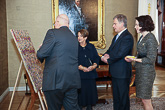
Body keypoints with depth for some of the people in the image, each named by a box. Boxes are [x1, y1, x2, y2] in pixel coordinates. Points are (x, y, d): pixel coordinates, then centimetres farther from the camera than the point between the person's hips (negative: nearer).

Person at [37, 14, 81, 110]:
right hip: (73, 81, 6)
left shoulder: (52, 32, -5)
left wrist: (41, 58, 9)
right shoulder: (75, 38, 15)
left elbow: (41, 54, -12)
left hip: (55, 81, -6)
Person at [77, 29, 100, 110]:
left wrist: (94, 65, -14)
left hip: (91, 74, 3)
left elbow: (96, 58, 5)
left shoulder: (91, 47, 10)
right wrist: (81, 67, -19)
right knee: (80, 91, -3)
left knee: (90, 90, 5)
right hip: (79, 74, -2)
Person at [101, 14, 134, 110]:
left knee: (123, 98, 2)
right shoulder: (116, 37, 16)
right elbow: (110, 50, 17)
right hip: (115, 73, 10)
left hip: (122, 73, -9)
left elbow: (119, 54, -23)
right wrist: (105, 56, -5)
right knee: (116, 97, 18)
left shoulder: (127, 37, -16)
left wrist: (108, 60, -10)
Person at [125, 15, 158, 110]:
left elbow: (150, 59, -20)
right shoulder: (142, 37, 10)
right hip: (140, 71, 9)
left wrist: (134, 59, -17)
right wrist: (134, 58, 2)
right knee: (144, 99, 17)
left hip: (147, 73, -9)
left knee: (146, 100, 2)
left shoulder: (150, 39, -17)